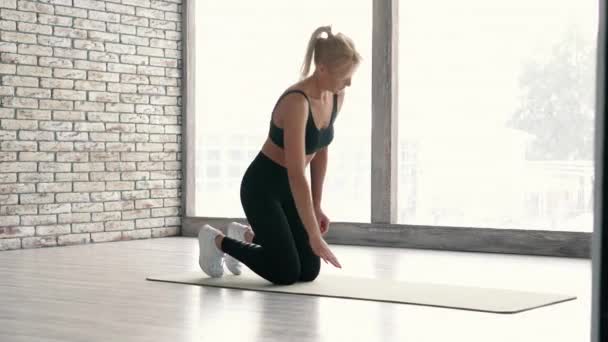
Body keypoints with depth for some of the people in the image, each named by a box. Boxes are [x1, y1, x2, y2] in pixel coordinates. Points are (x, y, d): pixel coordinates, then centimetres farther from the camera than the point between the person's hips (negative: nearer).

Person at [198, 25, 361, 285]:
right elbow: (297, 174, -35)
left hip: (288, 187, 8)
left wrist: (316, 205, 9)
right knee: (286, 273, -7)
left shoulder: (336, 97, -6)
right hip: (262, 187, -8)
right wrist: (314, 236, -35)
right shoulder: (296, 102, -32)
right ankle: (216, 241, 13)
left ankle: (246, 236, 28)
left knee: (309, 271, 5)